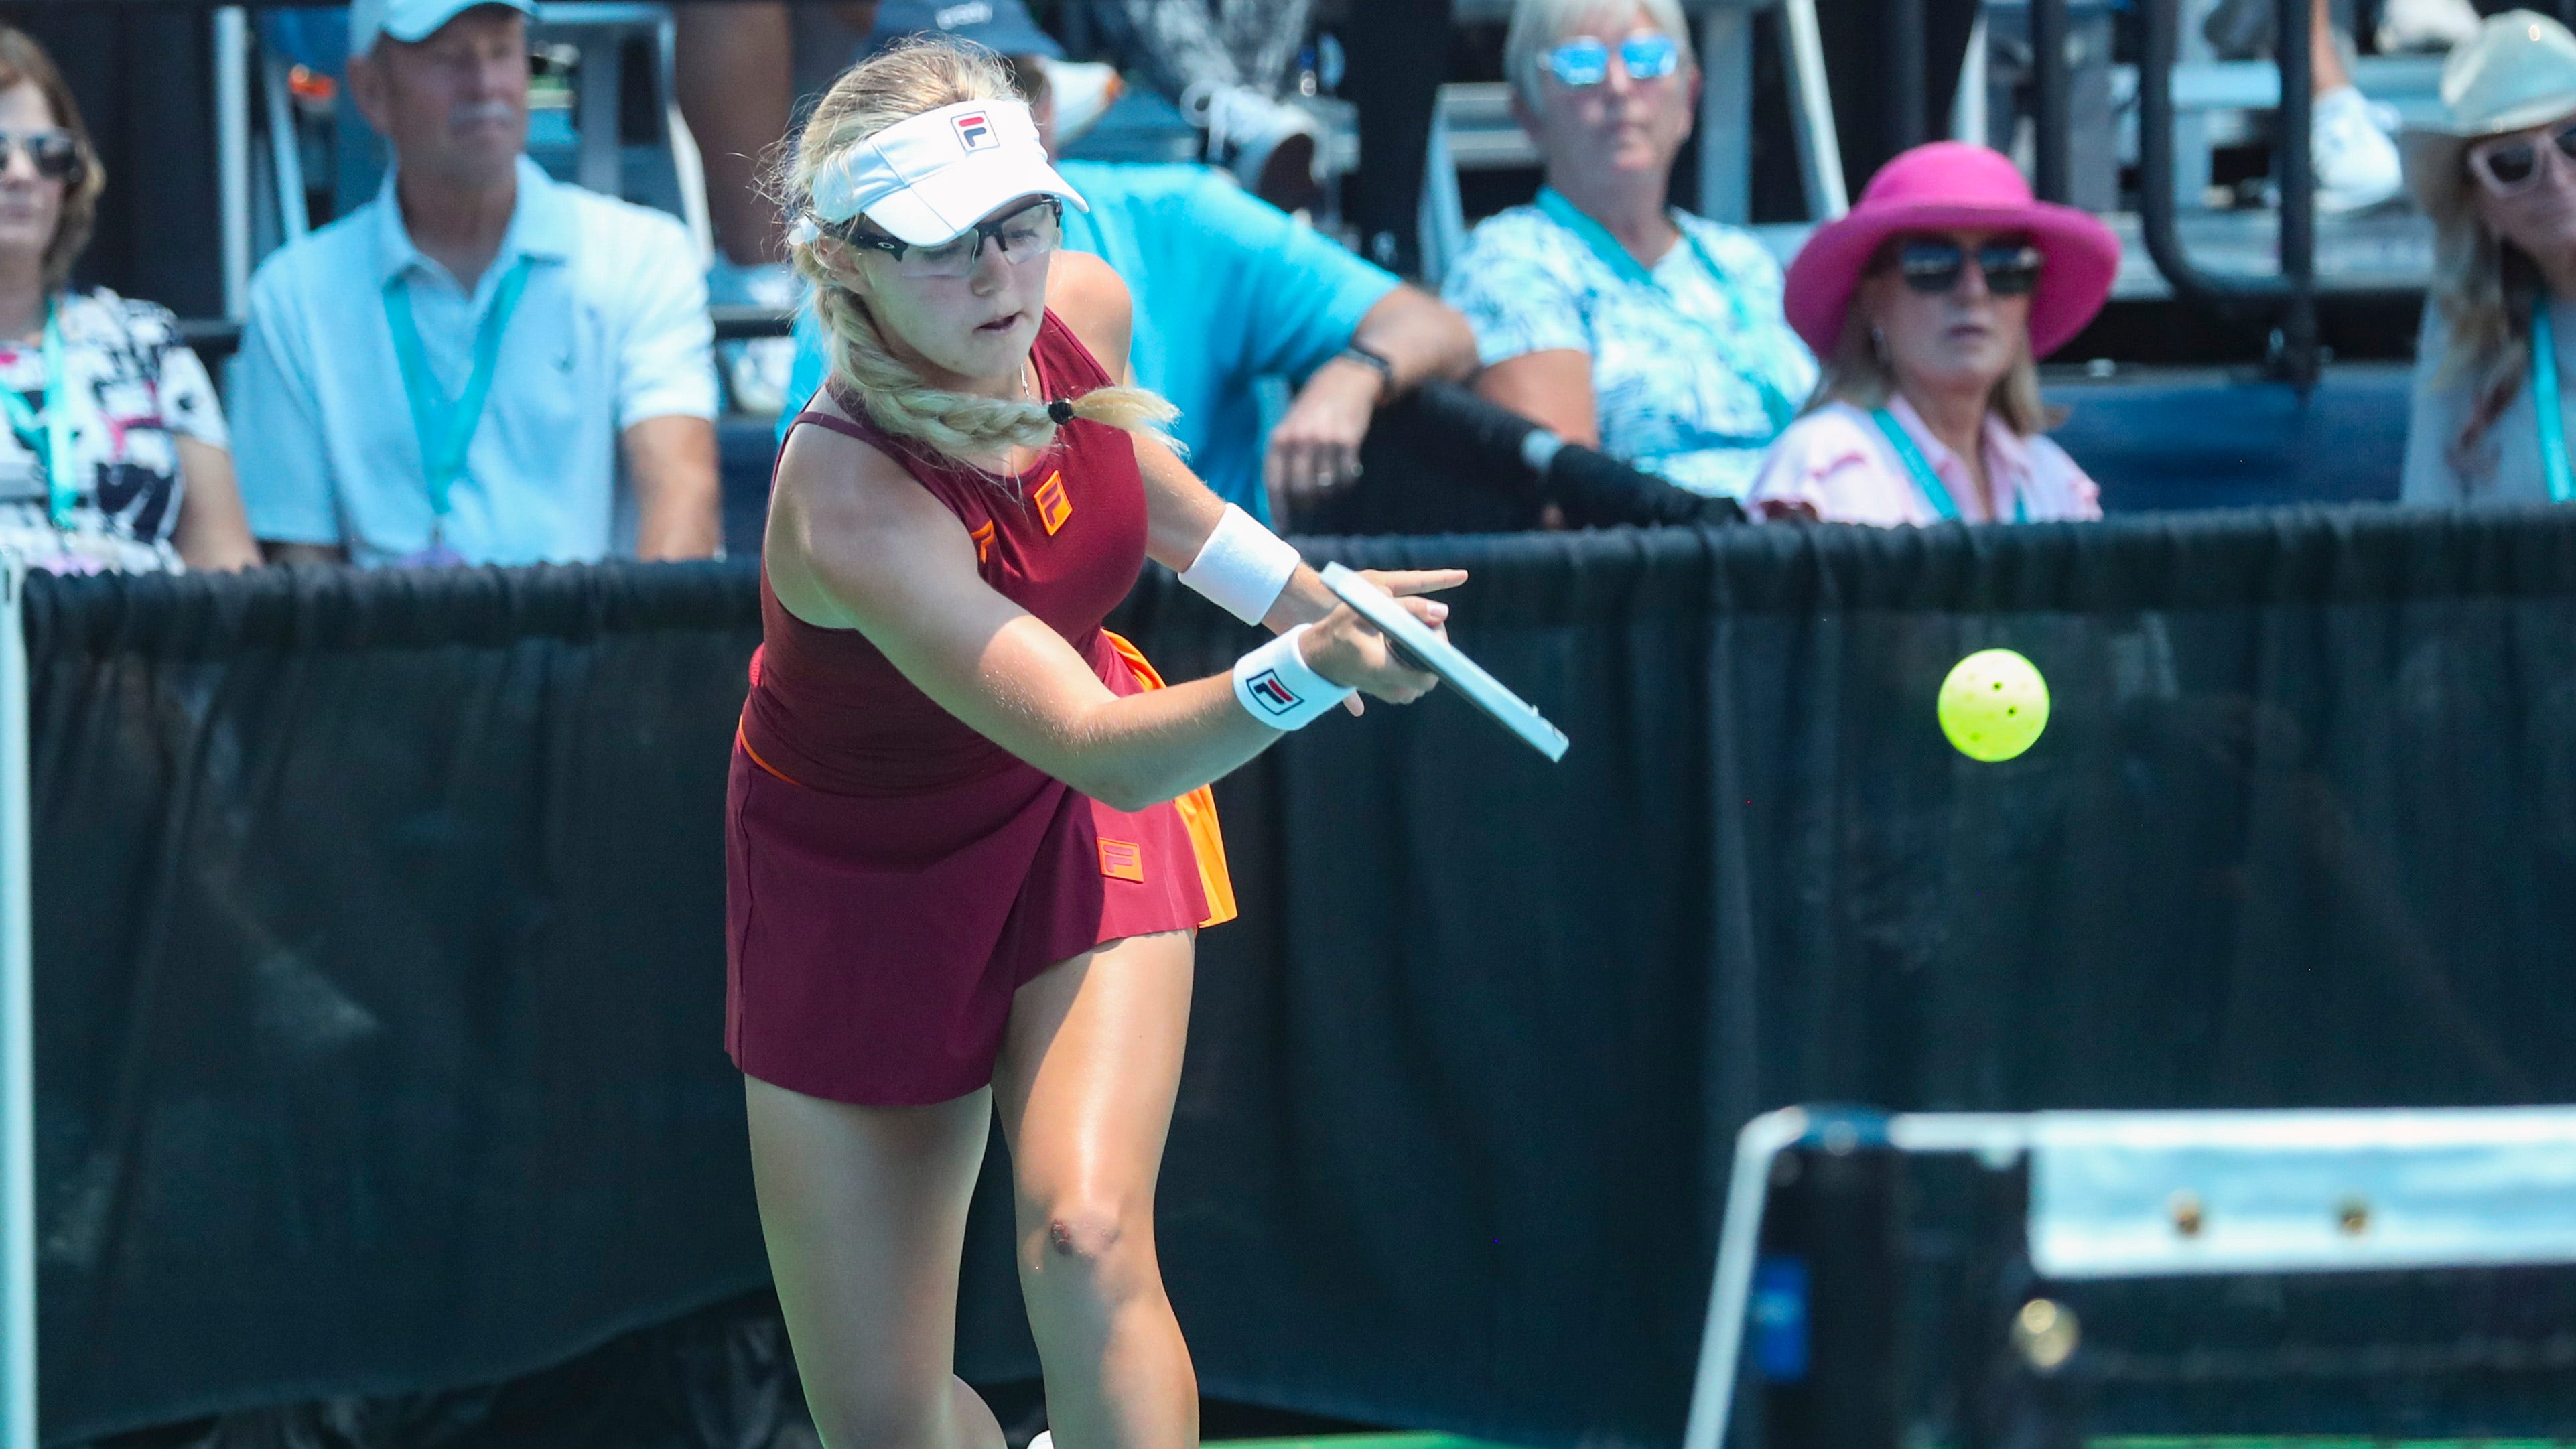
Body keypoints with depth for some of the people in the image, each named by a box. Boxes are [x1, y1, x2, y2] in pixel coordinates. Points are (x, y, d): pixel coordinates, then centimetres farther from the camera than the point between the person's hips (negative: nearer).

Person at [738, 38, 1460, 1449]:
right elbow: (1103, 750, -44)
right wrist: (1304, 669, -60)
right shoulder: (850, 501, -38)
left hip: (1079, 842, 3)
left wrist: (1297, 590, 15)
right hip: (856, 889, -3)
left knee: (1084, 1235, -24)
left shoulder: (1082, 312, -19)